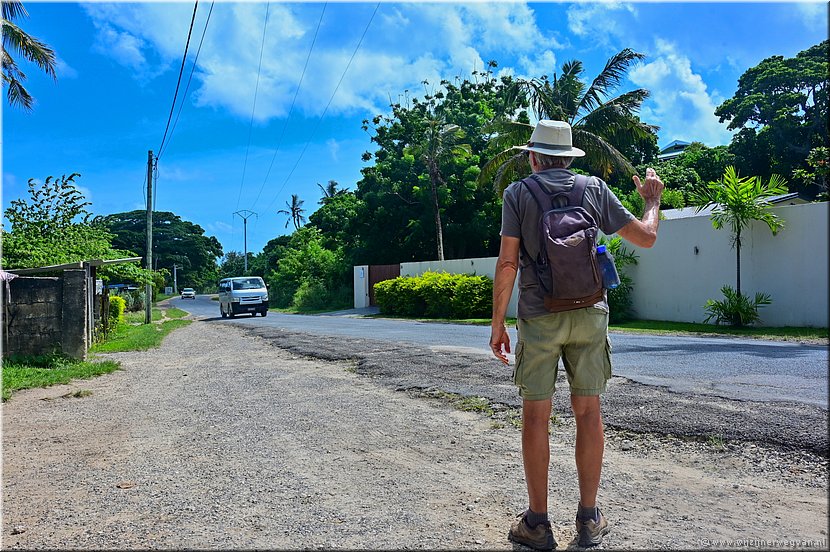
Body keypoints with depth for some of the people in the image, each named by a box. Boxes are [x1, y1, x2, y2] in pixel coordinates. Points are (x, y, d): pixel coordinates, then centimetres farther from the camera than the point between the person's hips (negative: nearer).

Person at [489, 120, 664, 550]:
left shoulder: (518, 193, 2)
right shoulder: (595, 189, 8)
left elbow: (507, 262, -6)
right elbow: (645, 237, 10)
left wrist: (497, 324, -1)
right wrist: (652, 199, 30)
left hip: (539, 316, -2)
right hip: (590, 314, 2)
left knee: (536, 414, 4)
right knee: (588, 411, 8)